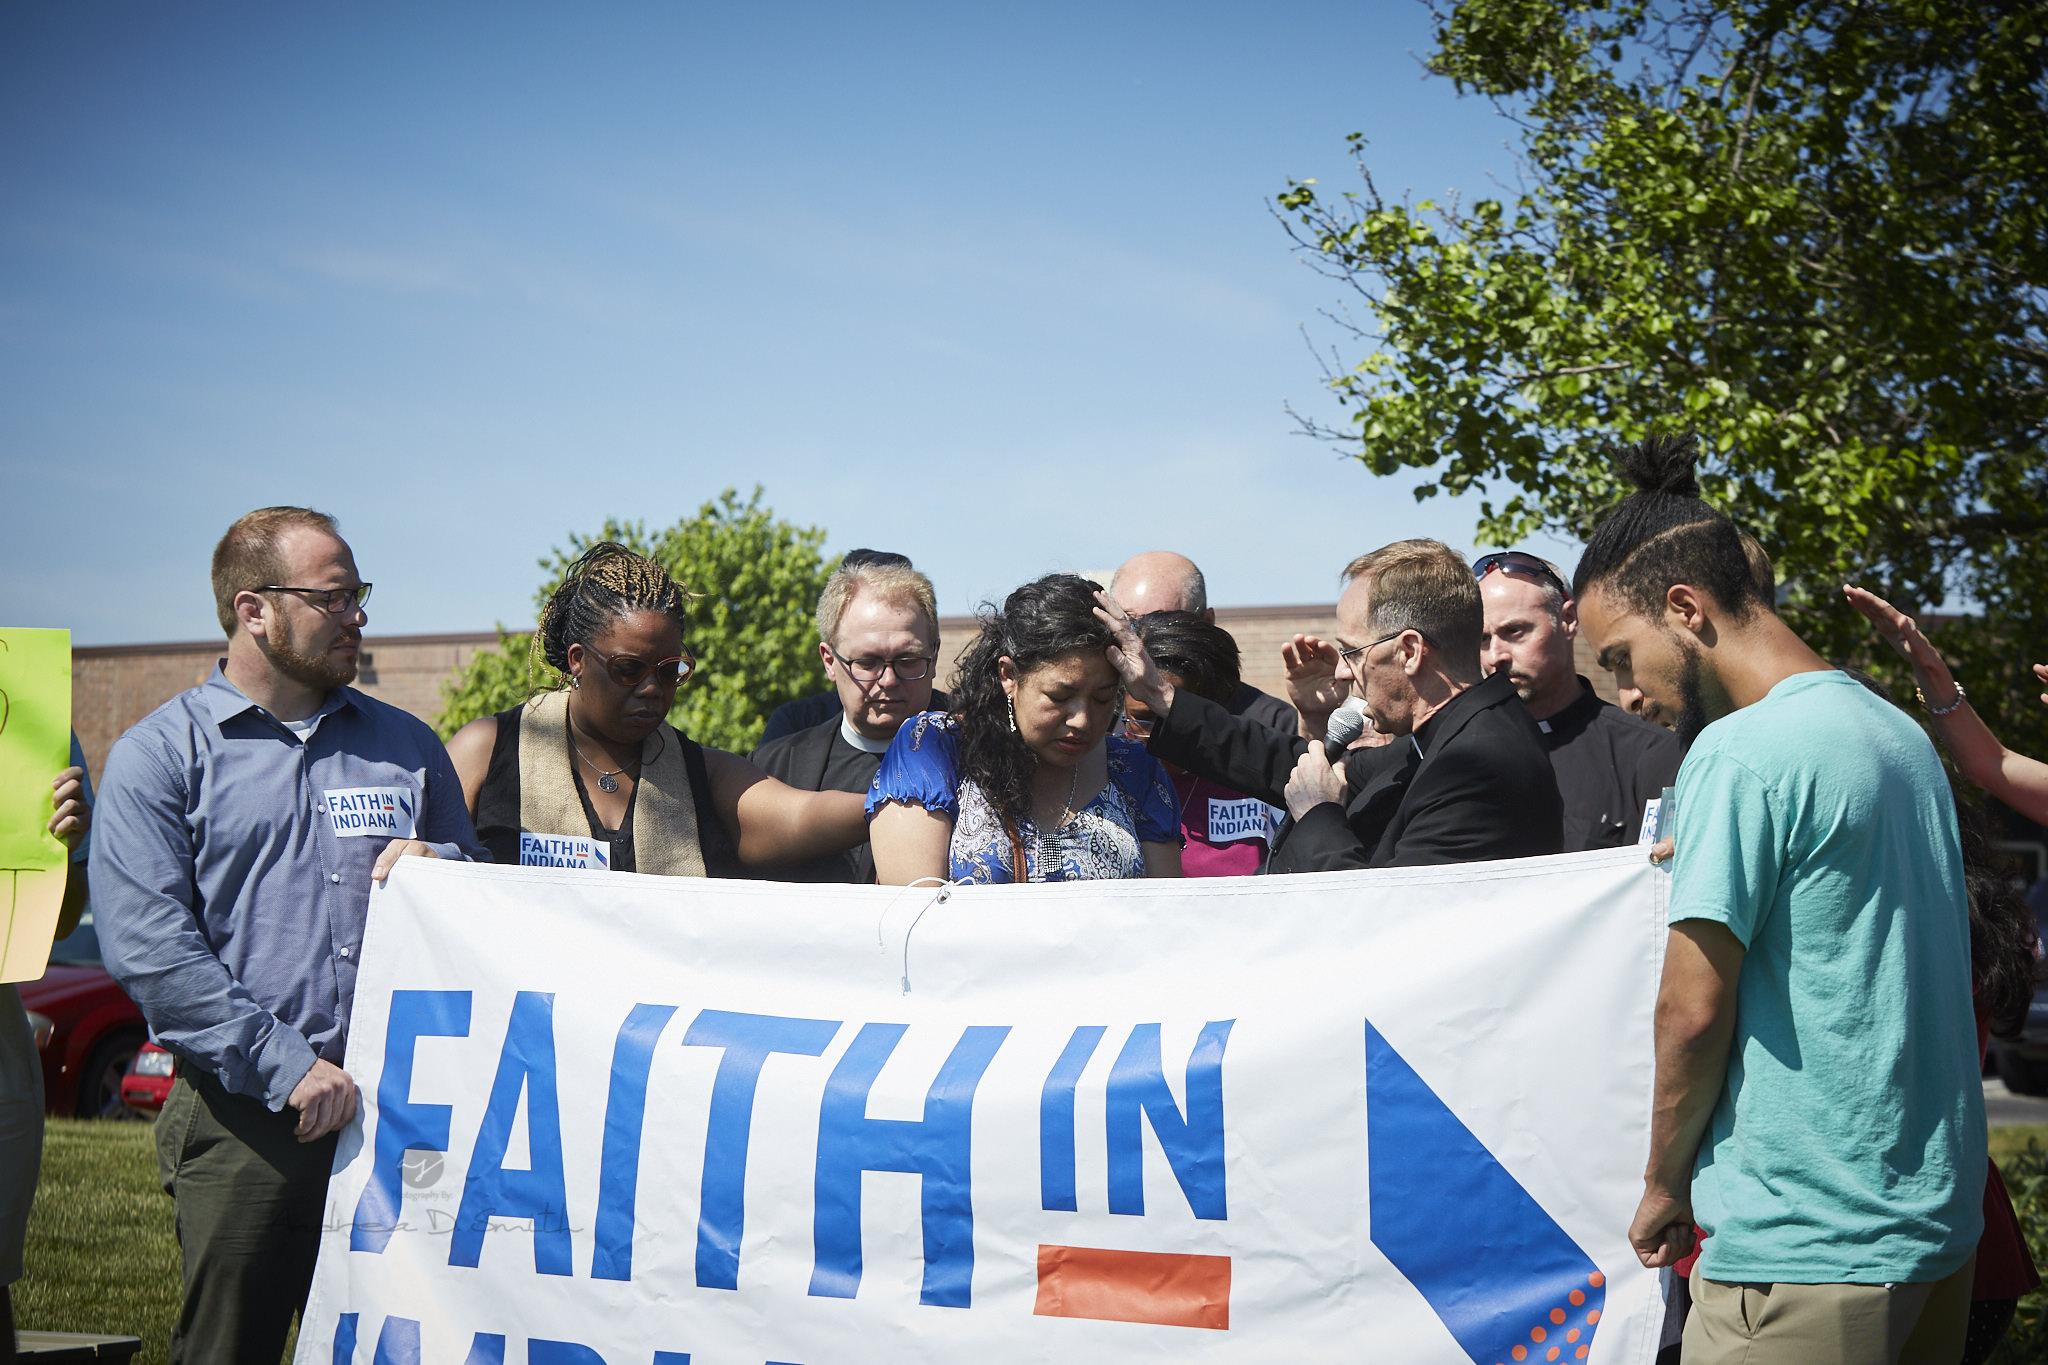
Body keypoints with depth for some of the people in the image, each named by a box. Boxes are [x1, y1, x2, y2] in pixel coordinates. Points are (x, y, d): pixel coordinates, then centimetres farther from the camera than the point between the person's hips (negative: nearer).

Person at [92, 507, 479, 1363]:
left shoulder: (407, 746, 15)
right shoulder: (159, 755, 2)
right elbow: (150, 951, -9)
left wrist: (441, 875, -2)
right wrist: (288, 1068, -16)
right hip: (243, 1123, -3)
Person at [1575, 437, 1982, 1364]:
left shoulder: (1739, 753, -16)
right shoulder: (1900, 733, 12)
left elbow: (1693, 1011, -15)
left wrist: (1664, 1186, -3)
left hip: (1805, 1248, -9)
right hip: (1940, 1217, 9)